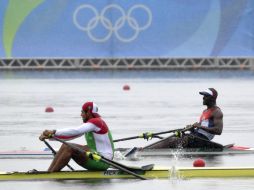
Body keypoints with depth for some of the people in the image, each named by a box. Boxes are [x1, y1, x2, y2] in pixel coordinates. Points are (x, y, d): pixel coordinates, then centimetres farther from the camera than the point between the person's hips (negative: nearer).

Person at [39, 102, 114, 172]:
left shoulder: (96, 122, -15)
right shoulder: (89, 123, 16)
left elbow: (75, 131, -26)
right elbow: (71, 135, 11)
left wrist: (54, 132, -28)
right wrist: (50, 136, 2)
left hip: (103, 161, -10)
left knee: (69, 148, -22)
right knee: (65, 146, -1)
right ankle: (49, 172, -9)